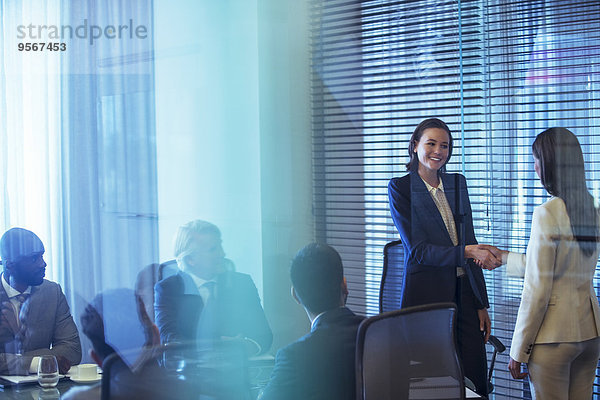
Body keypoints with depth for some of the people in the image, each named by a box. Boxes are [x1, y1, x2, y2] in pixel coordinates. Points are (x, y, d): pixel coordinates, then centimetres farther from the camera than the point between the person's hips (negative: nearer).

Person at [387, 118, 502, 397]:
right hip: (426, 294, -5)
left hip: (464, 291, 5)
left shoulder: (457, 183, 12)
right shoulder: (400, 188, -3)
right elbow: (417, 249, -11)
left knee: (476, 379, 1)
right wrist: (465, 252, -24)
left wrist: (481, 303, 11)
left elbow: (470, 243, 14)